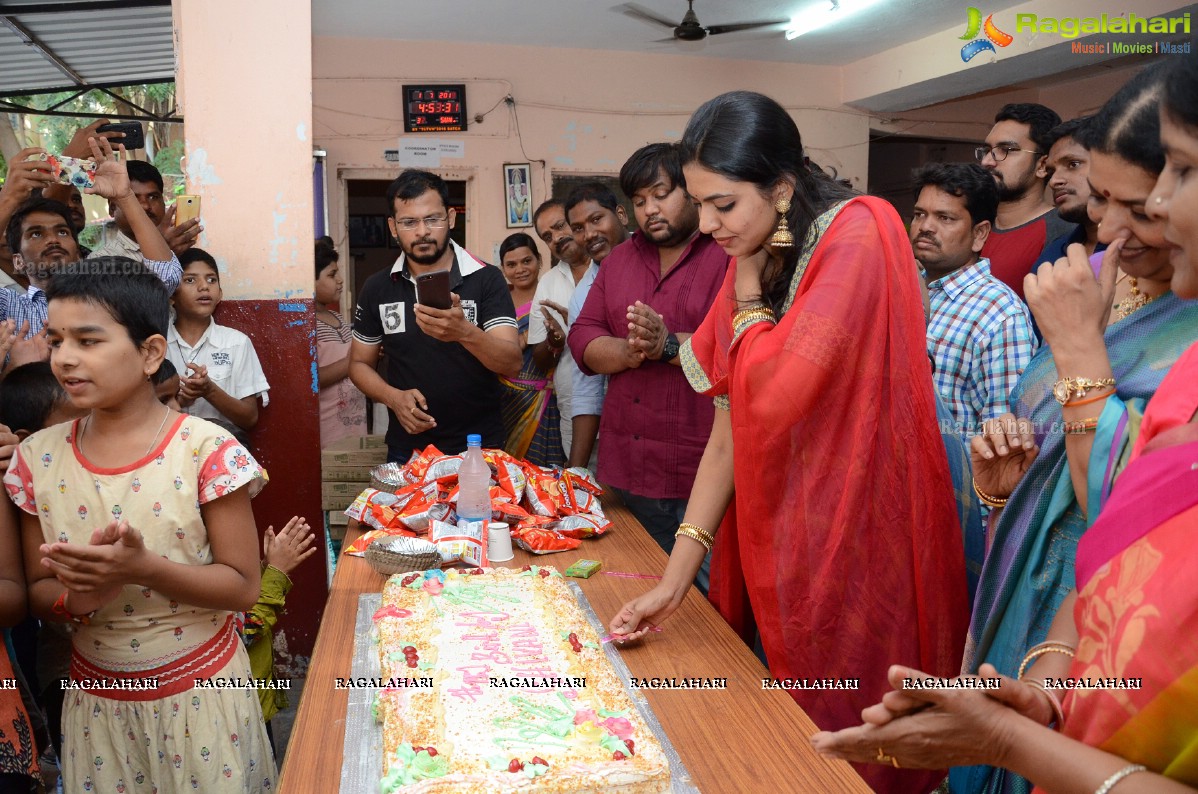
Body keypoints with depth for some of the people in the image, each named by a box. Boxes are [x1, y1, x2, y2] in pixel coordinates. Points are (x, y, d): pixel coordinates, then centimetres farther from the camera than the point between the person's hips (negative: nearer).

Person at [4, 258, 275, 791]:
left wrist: (144, 568, -29)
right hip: (95, 699, 3)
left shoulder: (206, 451, -18)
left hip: (199, 689, -3)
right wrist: (77, 597, -21)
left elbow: (243, 586, -14)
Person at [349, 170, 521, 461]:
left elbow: (512, 364, -18)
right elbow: (360, 363, 9)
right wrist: (393, 397, -12)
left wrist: (465, 333, -38)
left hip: (478, 449, -2)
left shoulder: (486, 279, -9)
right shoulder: (376, 289, 0)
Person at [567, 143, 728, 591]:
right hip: (628, 469, 6)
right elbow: (582, 338, 9)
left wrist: (669, 346, -23)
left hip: (702, 471, -6)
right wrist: (628, 352, -10)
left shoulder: (731, 254, -4)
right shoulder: (619, 260, 17)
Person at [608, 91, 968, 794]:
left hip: (855, 548, -7)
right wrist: (675, 578, 1)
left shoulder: (858, 235, -16)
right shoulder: (757, 265, 6)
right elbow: (728, 430, 4)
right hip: (781, 544, 7)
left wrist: (748, 295, -9)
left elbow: (775, 392, -27)